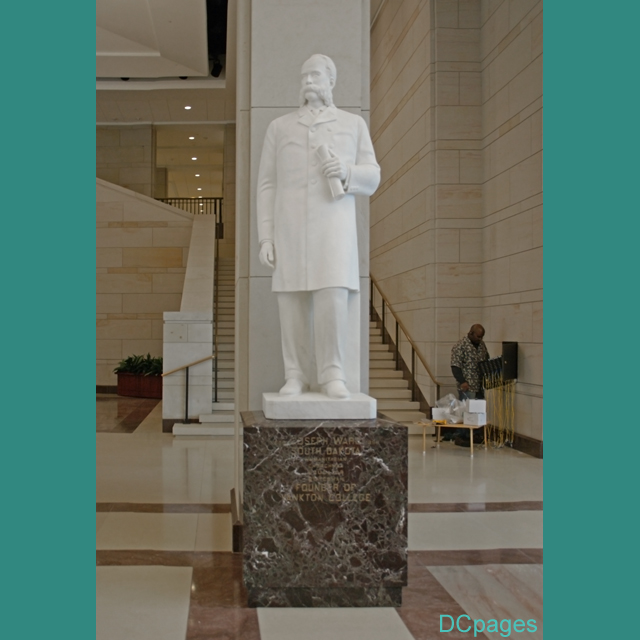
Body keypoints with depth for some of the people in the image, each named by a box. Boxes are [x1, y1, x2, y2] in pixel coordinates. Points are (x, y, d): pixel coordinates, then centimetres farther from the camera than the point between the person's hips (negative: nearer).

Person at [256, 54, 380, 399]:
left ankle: (332, 376, -6)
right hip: (290, 230, 1)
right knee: (292, 304, -3)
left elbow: (371, 178, 8)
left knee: (332, 300, -15)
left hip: (333, 228, -1)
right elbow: (267, 186, 8)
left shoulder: (353, 124, 12)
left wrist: (346, 171, -15)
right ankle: (296, 377, 5)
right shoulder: (279, 127, 13)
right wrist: (265, 238, -2)